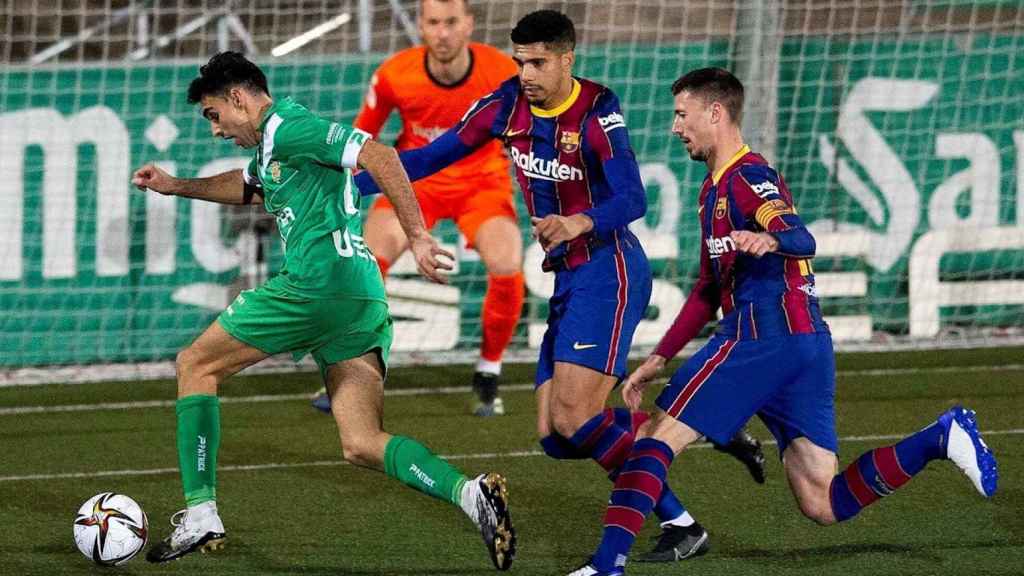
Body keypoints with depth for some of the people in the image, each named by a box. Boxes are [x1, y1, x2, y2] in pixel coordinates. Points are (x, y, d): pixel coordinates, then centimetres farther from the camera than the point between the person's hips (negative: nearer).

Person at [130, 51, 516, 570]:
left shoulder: (285, 125, -4)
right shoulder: (269, 144, 27)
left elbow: (378, 156, -16)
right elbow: (247, 187, 51)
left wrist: (417, 238, -20)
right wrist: (176, 186, 43)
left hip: (320, 279, -10)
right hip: (364, 297, 10)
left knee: (195, 364, 7)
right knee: (361, 444, 0)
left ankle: (200, 516, 2)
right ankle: (470, 493, -22)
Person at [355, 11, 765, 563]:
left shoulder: (596, 111, -14)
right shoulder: (507, 104, 4)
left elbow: (632, 199, -22)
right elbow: (433, 156, 9)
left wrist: (578, 223, -42)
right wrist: (347, 185, 1)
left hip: (607, 271, -8)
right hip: (567, 279, 8)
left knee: (574, 418, -20)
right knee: (556, 436, 2)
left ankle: (681, 525, -11)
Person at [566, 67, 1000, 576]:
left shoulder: (748, 177, -5)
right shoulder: (714, 190, 25)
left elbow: (802, 240, -25)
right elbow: (708, 293, 33)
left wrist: (769, 240, -47)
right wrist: (658, 360, 29)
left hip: (762, 337, -10)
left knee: (653, 439, -6)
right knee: (824, 506, 0)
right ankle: (940, 439, -7)